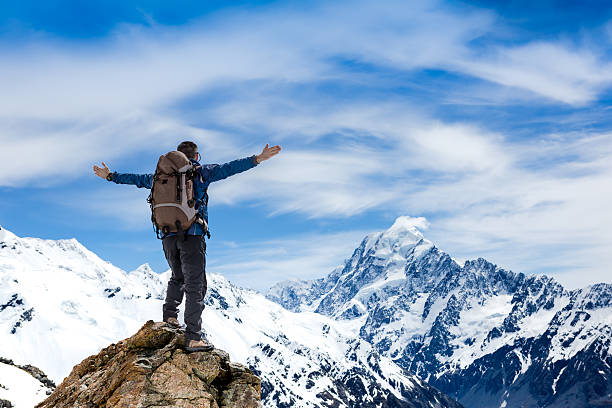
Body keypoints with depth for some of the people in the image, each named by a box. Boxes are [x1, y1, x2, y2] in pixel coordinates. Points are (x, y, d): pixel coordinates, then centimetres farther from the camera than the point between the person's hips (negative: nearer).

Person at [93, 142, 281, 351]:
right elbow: (227, 168, -5)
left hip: (168, 235, 5)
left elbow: (138, 179, 27)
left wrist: (111, 176, 42)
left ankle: (169, 314, 18)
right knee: (195, 285, -6)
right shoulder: (200, 172, 5)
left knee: (178, 277, 28)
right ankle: (193, 338, -12)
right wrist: (257, 159, -8)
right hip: (192, 234, -5)